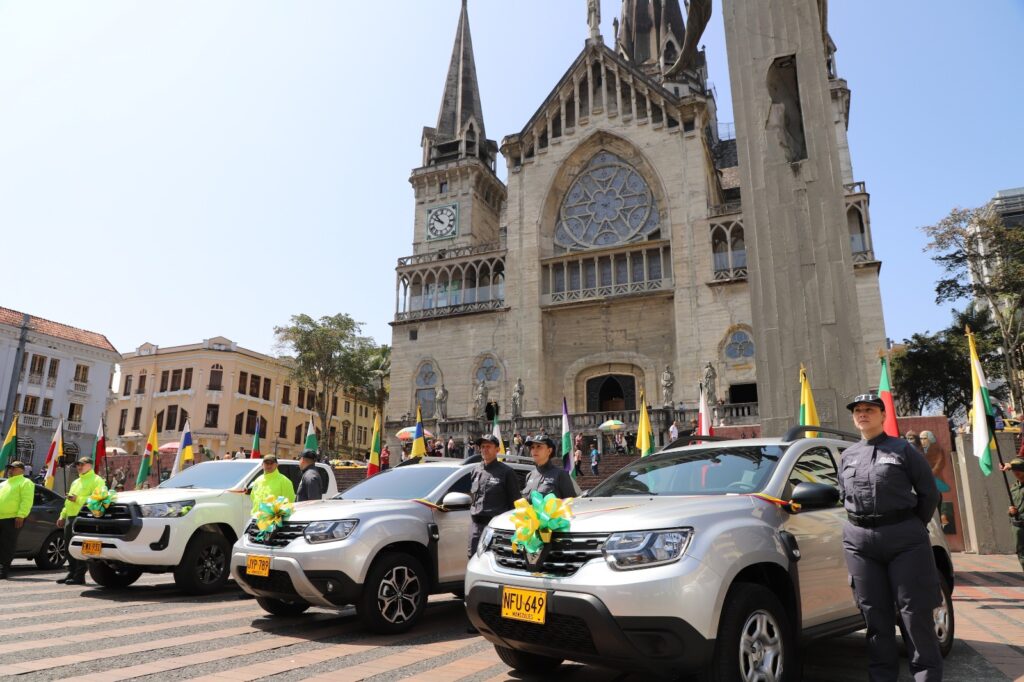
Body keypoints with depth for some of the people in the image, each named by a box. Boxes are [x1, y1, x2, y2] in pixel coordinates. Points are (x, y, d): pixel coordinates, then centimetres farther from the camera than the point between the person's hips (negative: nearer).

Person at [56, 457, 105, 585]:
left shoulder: (96, 480, -2)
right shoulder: (76, 482, 27)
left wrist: (78, 499, -22)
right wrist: (62, 516, 22)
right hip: (70, 517, 9)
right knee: (69, 547, 11)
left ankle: (80, 576, -5)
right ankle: (72, 573, 21)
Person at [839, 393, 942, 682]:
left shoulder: (903, 449, 1)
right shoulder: (848, 455, 13)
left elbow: (928, 492, 4)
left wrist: (914, 527, 5)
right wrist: (860, 524, 14)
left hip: (904, 538, -3)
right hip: (859, 540, 4)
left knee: (915, 610, 0)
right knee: (875, 612, 9)